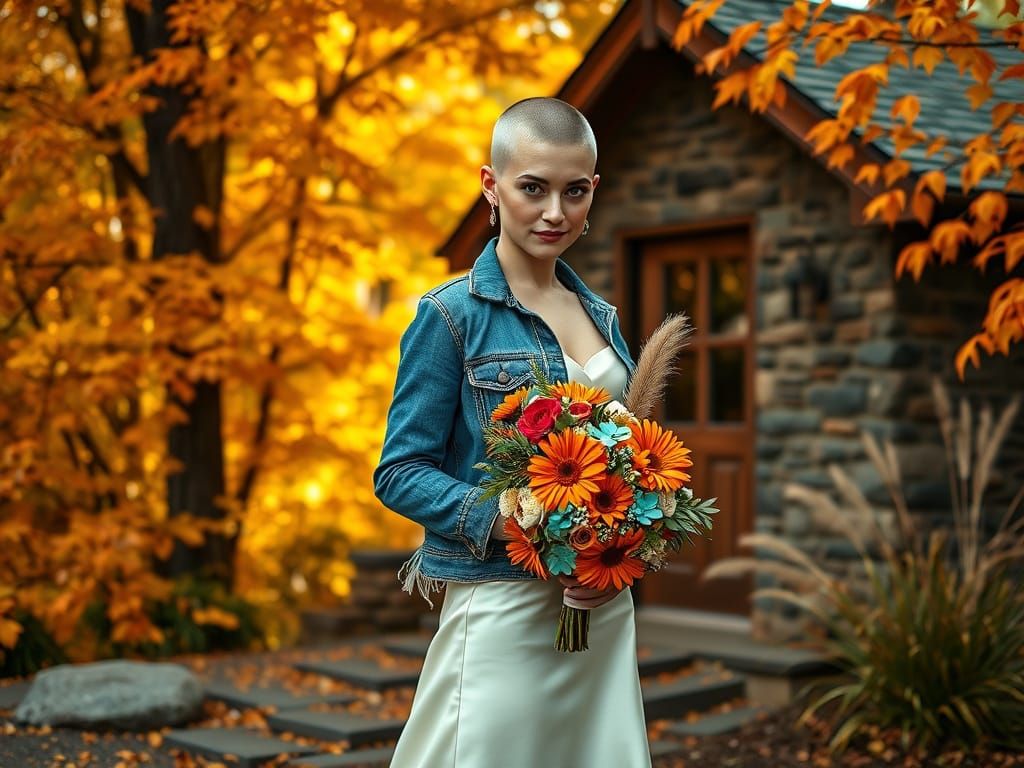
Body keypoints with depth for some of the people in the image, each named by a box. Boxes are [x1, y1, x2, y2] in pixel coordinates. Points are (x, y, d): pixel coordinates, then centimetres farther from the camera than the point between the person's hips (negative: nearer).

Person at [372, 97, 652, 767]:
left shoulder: (602, 316, 11)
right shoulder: (453, 315, -6)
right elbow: (400, 473, -8)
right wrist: (509, 522, -22)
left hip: (603, 604, 6)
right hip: (501, 604, -5)